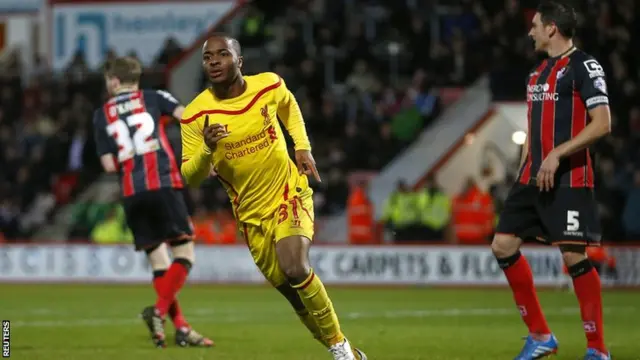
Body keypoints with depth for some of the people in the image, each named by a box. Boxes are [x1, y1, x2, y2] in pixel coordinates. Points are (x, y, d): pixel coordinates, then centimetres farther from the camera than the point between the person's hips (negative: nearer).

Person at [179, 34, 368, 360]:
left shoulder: (269, 86, -9)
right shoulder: (195, 116, -14)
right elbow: (191, 177, -11)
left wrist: (303, 147, 5)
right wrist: (207, 149, -30)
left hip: (289, 192, -2)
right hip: (252, 211, 2)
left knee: (296, 269, -25)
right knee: (292, 291, 6)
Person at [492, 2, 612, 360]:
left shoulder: (584, 66, -9)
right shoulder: (540, 72, 17)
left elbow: (602, 123, -17)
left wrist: (557, 155, -21)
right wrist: (524, 173, 17)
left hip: (569, 180, -9)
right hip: (533, 179, 9)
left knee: (574, 256, -10)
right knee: (503, 245, 4)